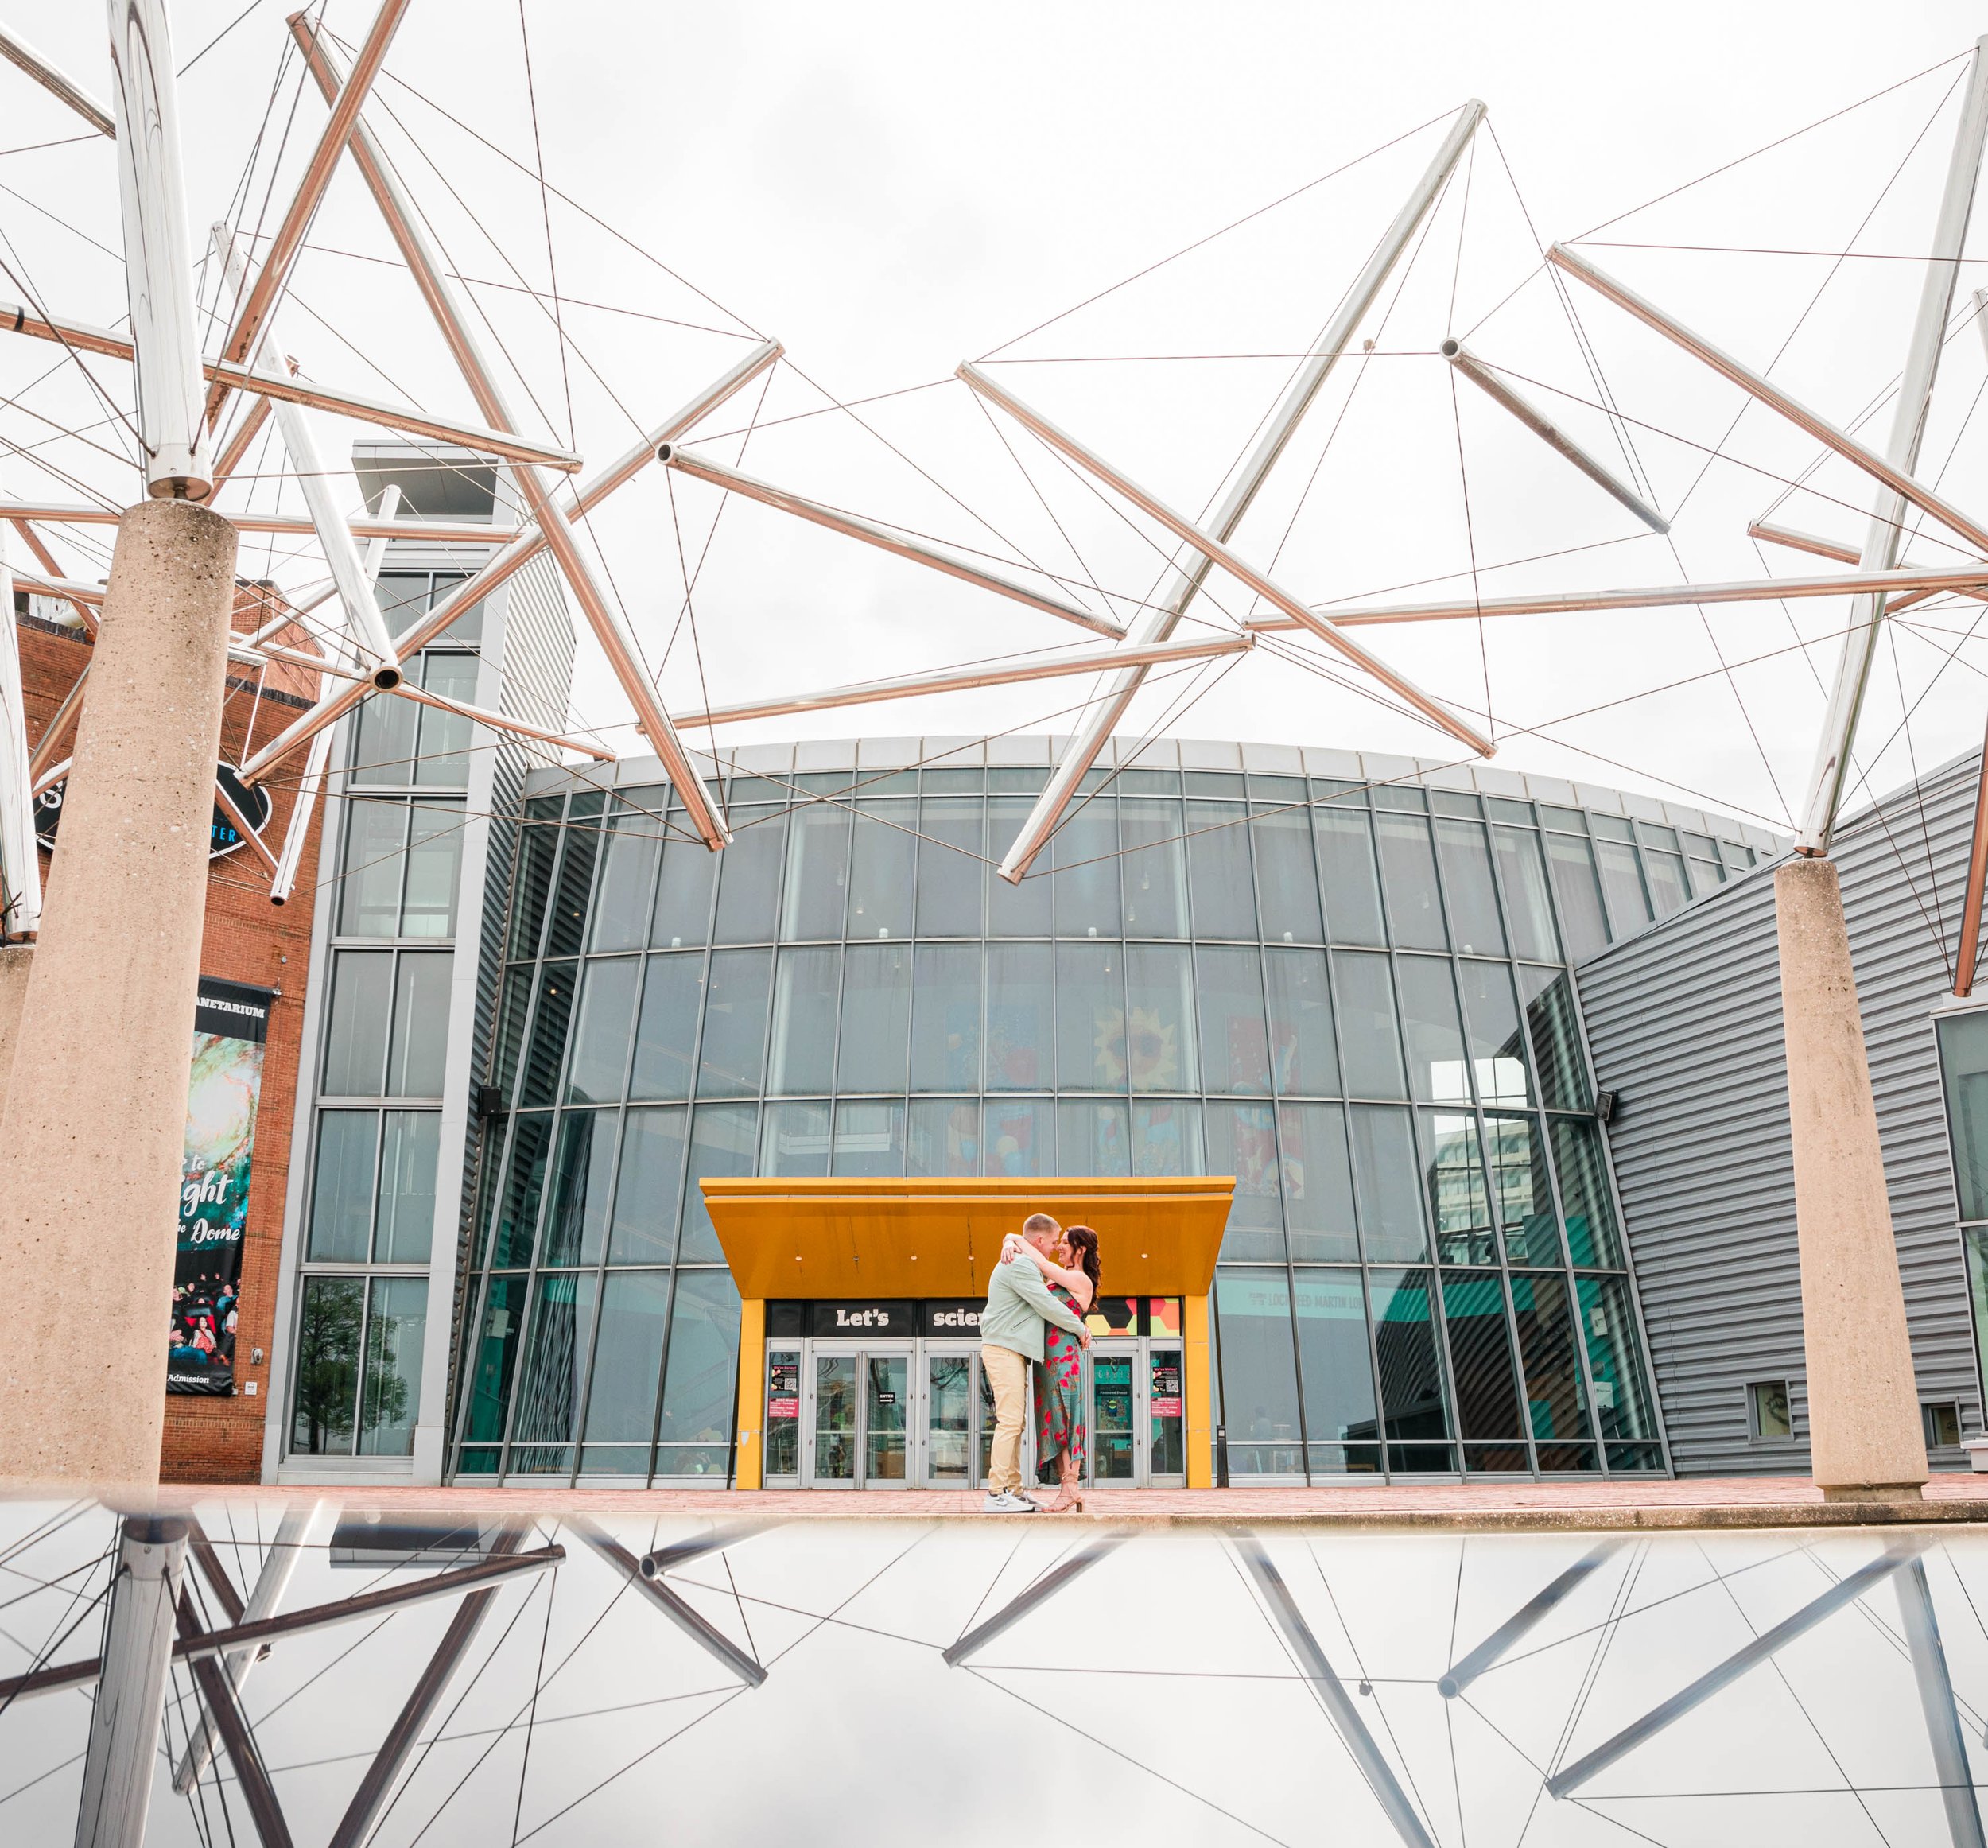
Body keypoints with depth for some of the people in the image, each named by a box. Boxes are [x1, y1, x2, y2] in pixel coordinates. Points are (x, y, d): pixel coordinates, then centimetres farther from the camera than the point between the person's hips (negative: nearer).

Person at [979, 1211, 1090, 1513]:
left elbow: (1041, 1303, 31)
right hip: (1004, 1350, -11)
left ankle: (1013, 1491, 11)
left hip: (1012, 1352, 11)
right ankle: (997, 1494, -14)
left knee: (1014, 1424, 9)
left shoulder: (1021, 1265, 21)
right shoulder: (1020, 1267, -14)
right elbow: (1048, 1307, -15)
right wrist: (1081, 1328, -4)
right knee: (1009, 1421, -13)